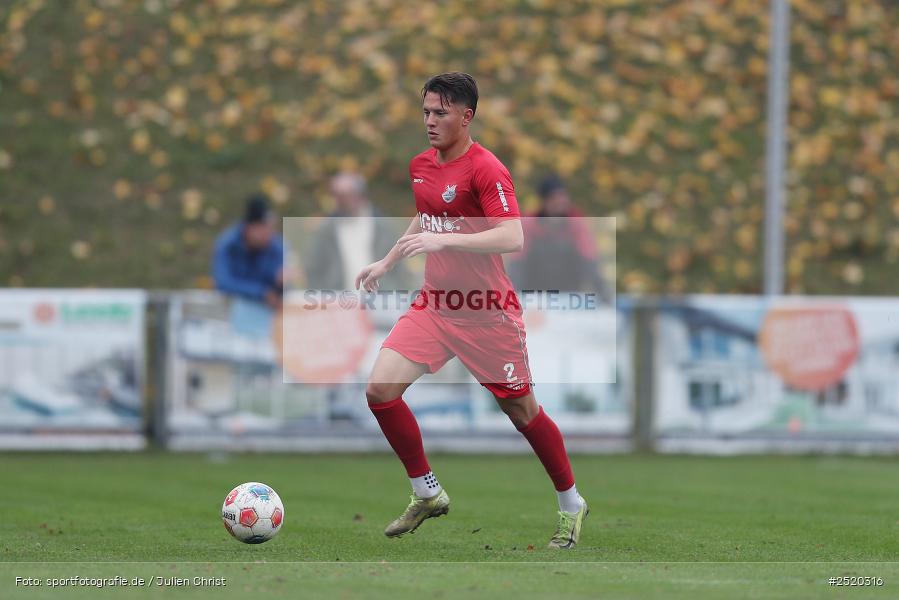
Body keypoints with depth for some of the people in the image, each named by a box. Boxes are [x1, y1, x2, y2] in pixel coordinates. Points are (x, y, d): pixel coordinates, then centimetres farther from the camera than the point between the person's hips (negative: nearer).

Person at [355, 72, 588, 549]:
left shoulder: (485, 170, -17)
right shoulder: (421, 165, 8)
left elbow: (512, 238, -28)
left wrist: (443, 240, -33)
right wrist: (386, 263, 25)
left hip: (486, 311, -7)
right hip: (433, 304, 7)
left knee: (521, 411, 4)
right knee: (380, 390, -9)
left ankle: (571, 505, 26)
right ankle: (427, 494, 8)